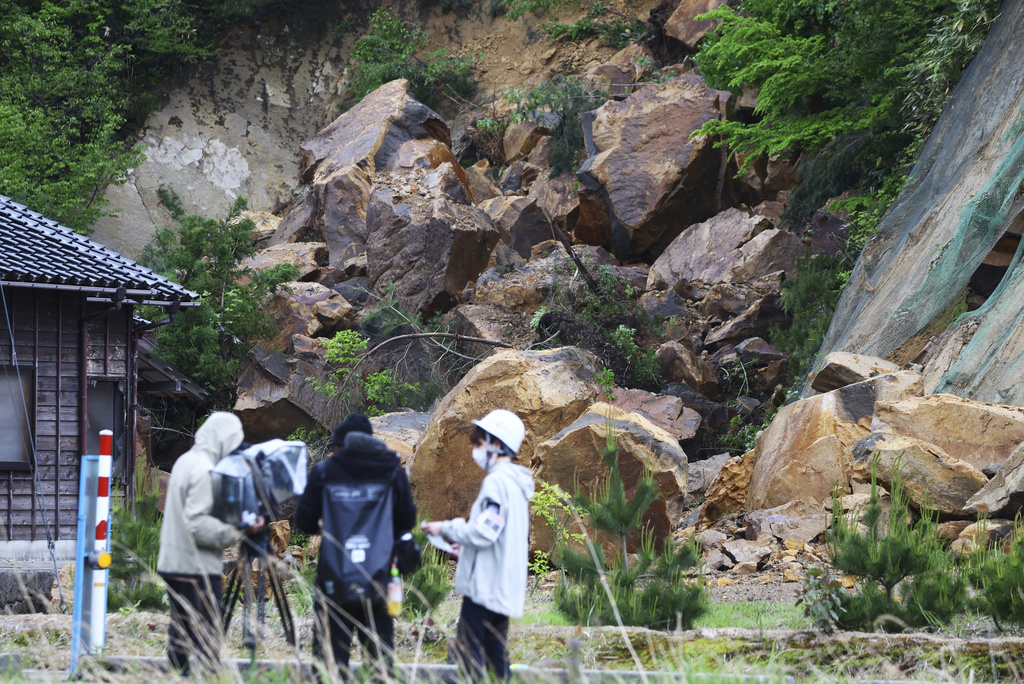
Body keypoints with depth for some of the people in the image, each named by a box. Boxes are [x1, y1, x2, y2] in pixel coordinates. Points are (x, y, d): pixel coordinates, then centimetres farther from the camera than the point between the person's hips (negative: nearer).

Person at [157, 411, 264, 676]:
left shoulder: (185, 461, 13)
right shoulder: (204, 470, -17)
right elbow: (196, 524, -23)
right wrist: (237, 531, -20)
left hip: (173, 562, 9)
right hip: (197, 567, -9)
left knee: (180, 632, 13)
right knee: (206, 635, -8)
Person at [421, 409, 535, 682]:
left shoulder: (497, 481, -15)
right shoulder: (515, 483, 16)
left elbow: (484, 532, -20)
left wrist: (446, 527, -7)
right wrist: (467, 545, 20)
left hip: (485, 586, -10)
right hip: (504, 587, 10)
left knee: (468, 654, -9)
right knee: (496, 655, 13)